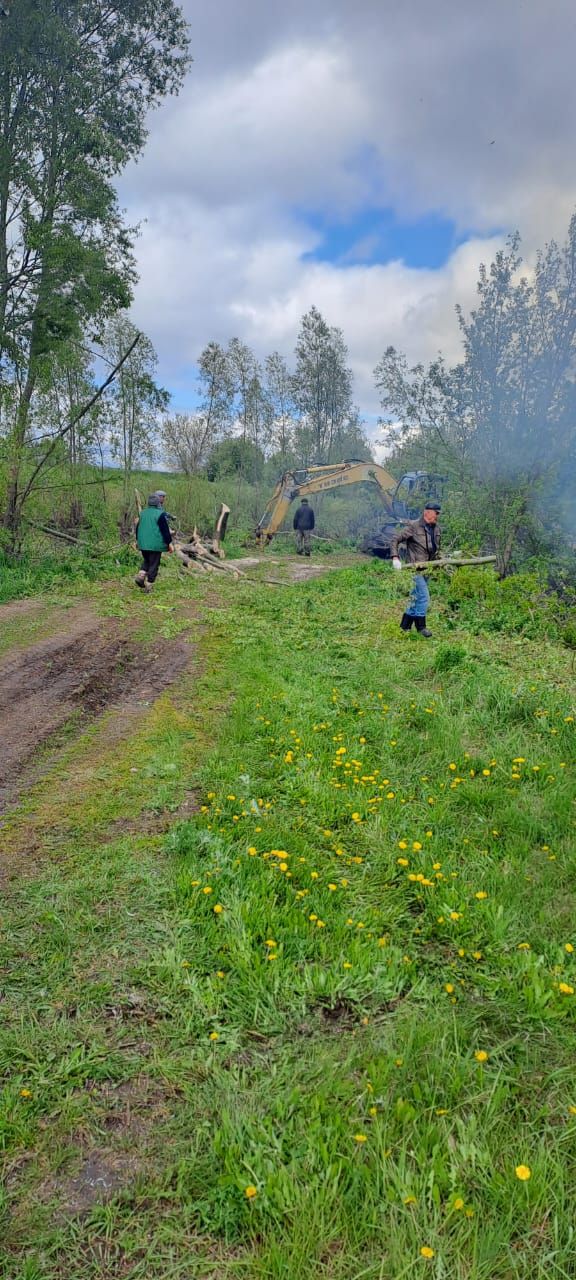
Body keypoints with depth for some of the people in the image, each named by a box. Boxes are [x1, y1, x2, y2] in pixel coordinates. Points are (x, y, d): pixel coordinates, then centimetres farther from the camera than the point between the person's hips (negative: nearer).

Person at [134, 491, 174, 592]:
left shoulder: (143, 513, 9)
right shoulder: (161, 514, -12)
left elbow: (138, 528, 17)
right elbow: (165, 530, -12)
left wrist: (138, 540, 28)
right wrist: (170, 543, -6)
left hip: (143, 544, 6)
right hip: (155, 545, -6)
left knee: (146, 561, 22)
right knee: (154, 565, 2)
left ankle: (141, 575, -1)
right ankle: (148, 585, 2)